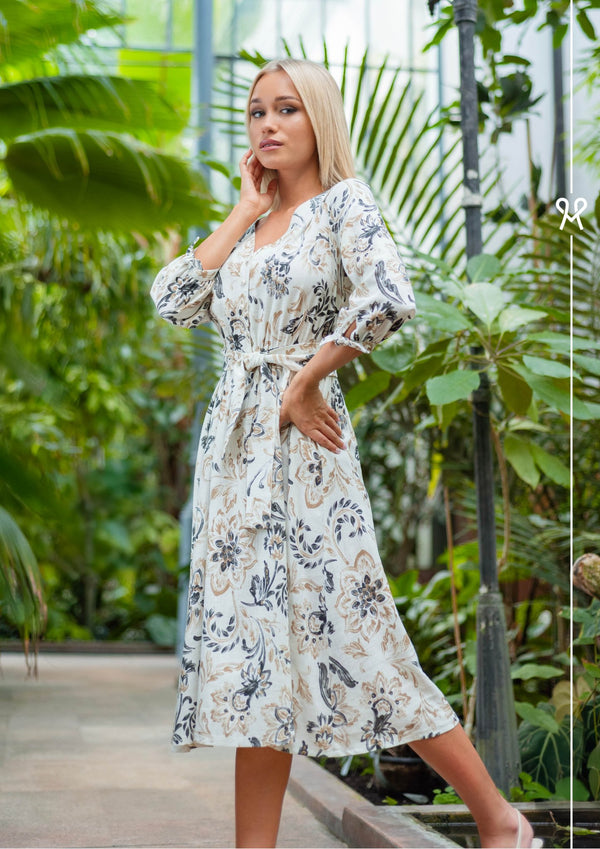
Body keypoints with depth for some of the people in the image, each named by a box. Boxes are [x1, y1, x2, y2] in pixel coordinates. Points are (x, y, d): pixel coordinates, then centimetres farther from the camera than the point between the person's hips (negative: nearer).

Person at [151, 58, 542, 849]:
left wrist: (304, 383, -14)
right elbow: (174, 298, 4)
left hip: (298, 450, -7)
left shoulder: (343, 204, -4)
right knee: (251, 646, 5)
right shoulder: (251, 226, 16)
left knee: (343, 634, -6)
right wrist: (246, 210, 7)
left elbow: (388, 300, -22)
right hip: (232, 447, 7)